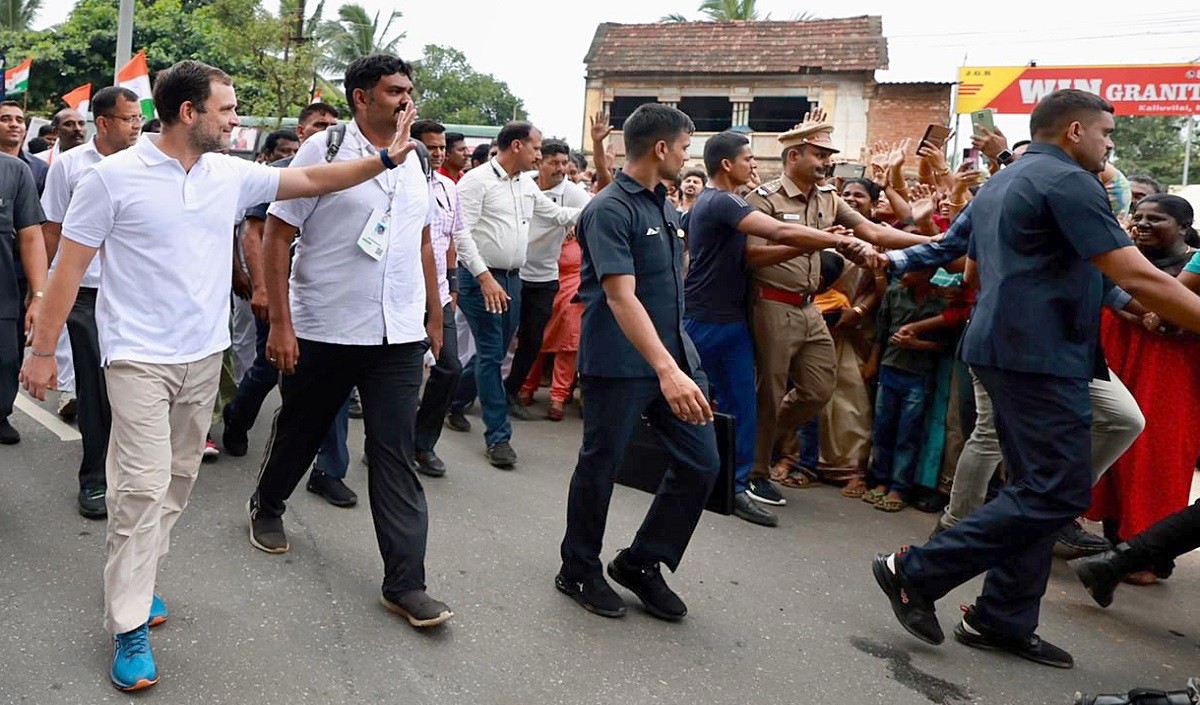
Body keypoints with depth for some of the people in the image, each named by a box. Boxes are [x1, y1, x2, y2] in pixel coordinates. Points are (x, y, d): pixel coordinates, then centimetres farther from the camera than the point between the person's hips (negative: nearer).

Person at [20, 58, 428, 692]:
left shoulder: (231, 175, 4)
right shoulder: (114, 176, -10)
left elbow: (309, 179, 9)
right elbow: (70, 266, -6)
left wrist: (384, 158, -2)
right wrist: (42, 350, -6)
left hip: (204, 356, 6)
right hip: (139, 358, -6)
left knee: (177, 481, 13)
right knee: (144, 486, -9)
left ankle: (135, 584, 30)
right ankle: (129, 627, 2)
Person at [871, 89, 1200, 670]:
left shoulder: (997, 184, 18)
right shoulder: (1068, 181, -11)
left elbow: (973, 272, 28)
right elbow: (1138, 278, -16)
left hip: (1005, 348, 10)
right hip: (1042, 356, -10)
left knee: (1037, 488, 12)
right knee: (1059, 493, -6)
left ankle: (1002, 619, 15)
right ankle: (917, 571, -3)